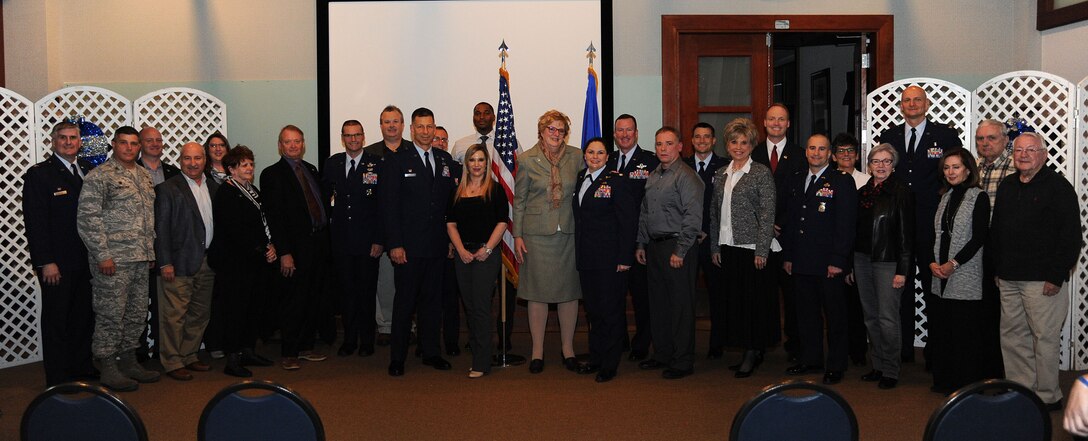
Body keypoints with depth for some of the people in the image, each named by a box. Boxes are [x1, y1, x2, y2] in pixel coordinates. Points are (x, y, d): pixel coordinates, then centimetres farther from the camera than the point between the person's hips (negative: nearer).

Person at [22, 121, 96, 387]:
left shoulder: (89, 171, 11)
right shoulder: (39, 175, -5)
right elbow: (35, 222, -10)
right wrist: (46, 262, -15)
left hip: (87, 261, 5)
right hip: (57, 264, -5)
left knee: (85, 316, 11)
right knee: (56, 320, 5)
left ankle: (83, 367, 24)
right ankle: (58, 380, 13)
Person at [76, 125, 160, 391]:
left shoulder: (144, 176, 15)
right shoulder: (99, 176, -8)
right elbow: (87, 218, -12)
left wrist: (151, 250, 16)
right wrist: (102, 255, -16)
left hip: (141, 259, 7)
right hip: (114, 260, -7)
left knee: (137, 314, 13)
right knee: (111, 315, -2)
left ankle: (129, 361, 24)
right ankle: (108, 369, 8)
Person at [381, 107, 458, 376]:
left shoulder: (446, 161, 11)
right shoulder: (396, 161, -2)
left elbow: (452, 201, 13)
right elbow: (389, 206, -6)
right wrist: (394, 244, -12)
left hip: (438, 246, 4)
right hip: (409, 246, -4)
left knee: (433, 300, 11)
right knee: (404, 301, 2)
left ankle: (431, 352, 21)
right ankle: (397, 357, 11)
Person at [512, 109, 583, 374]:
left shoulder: (577, 157, 5)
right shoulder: (526, 160, 1)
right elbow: (519, 200, 5)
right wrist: (517, 235, 0)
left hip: (569, 233, 2)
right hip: (537, 233, -1)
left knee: (570, 291, 6)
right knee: (538, 292, 3)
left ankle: (568, 348, 20)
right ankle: (537, 351, 14)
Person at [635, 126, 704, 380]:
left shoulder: (686, 176, -10)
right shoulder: (652, 177, 15)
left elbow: (693, 217, -16)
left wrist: (680, 251, -18)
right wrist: (641, 244, 16)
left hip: (676, 247, -8)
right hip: (654, 246, 8)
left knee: (681, 306, -2)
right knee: (658, 303, 14)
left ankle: (683, 361, 7)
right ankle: (663, 354, 26)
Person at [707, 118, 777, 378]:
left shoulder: (761, 173, -4)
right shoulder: (720, 175, 13)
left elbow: (767, 214, -9)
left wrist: (761, 250, -14)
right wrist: (715, 246, 10)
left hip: (752, 247, -6)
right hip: (728, 247, 6)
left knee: (753, 299, -1)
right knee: (733, 298, 7)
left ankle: (753, 353, 8)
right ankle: (751, 352, 17)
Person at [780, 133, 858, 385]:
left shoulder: (842, 182, -5)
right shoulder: (795, 181, 13)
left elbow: (846, 225, -10)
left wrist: (838, 260, -15)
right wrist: (787, 256, 11)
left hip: (829, 263, -5)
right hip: (801, 262, 6)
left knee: (834, 315, 4)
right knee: (806, 313, 13)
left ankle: (836, 366, 14)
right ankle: (811, 360, 26)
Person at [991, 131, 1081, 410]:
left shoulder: (1058, 186, -5)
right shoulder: (1006, 186, 15)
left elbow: (1071, 236, -10)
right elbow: (995, 231, 20)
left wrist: (1056, 276, -14)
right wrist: (996, 268, 15)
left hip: (1043, 280, -6)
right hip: (1009, 279, 6)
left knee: (1045, 338, -1)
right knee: (1012, 336, 9)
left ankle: (1048, 396, 10)